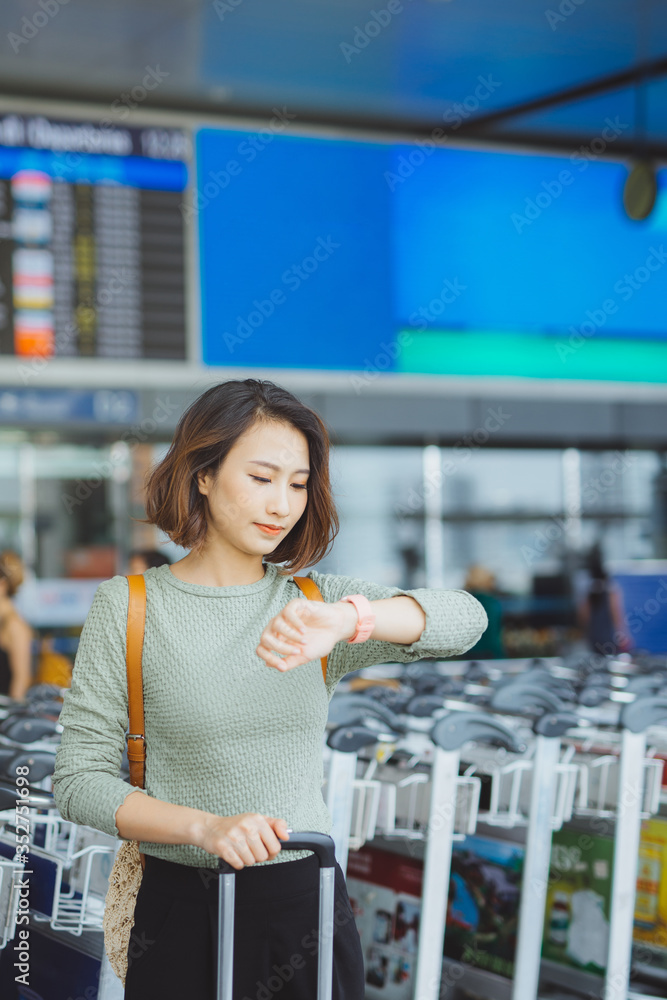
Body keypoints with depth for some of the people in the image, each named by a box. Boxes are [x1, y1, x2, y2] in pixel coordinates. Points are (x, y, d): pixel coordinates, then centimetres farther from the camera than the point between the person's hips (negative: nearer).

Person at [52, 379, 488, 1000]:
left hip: (308, 904, 2)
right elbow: (78, 781, -7)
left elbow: (466, 619, -13)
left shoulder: (315, 603, 3)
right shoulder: (128, 606, -3)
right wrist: (205, 827, -22)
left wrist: (347, 619, -33)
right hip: (182, 909, -2)